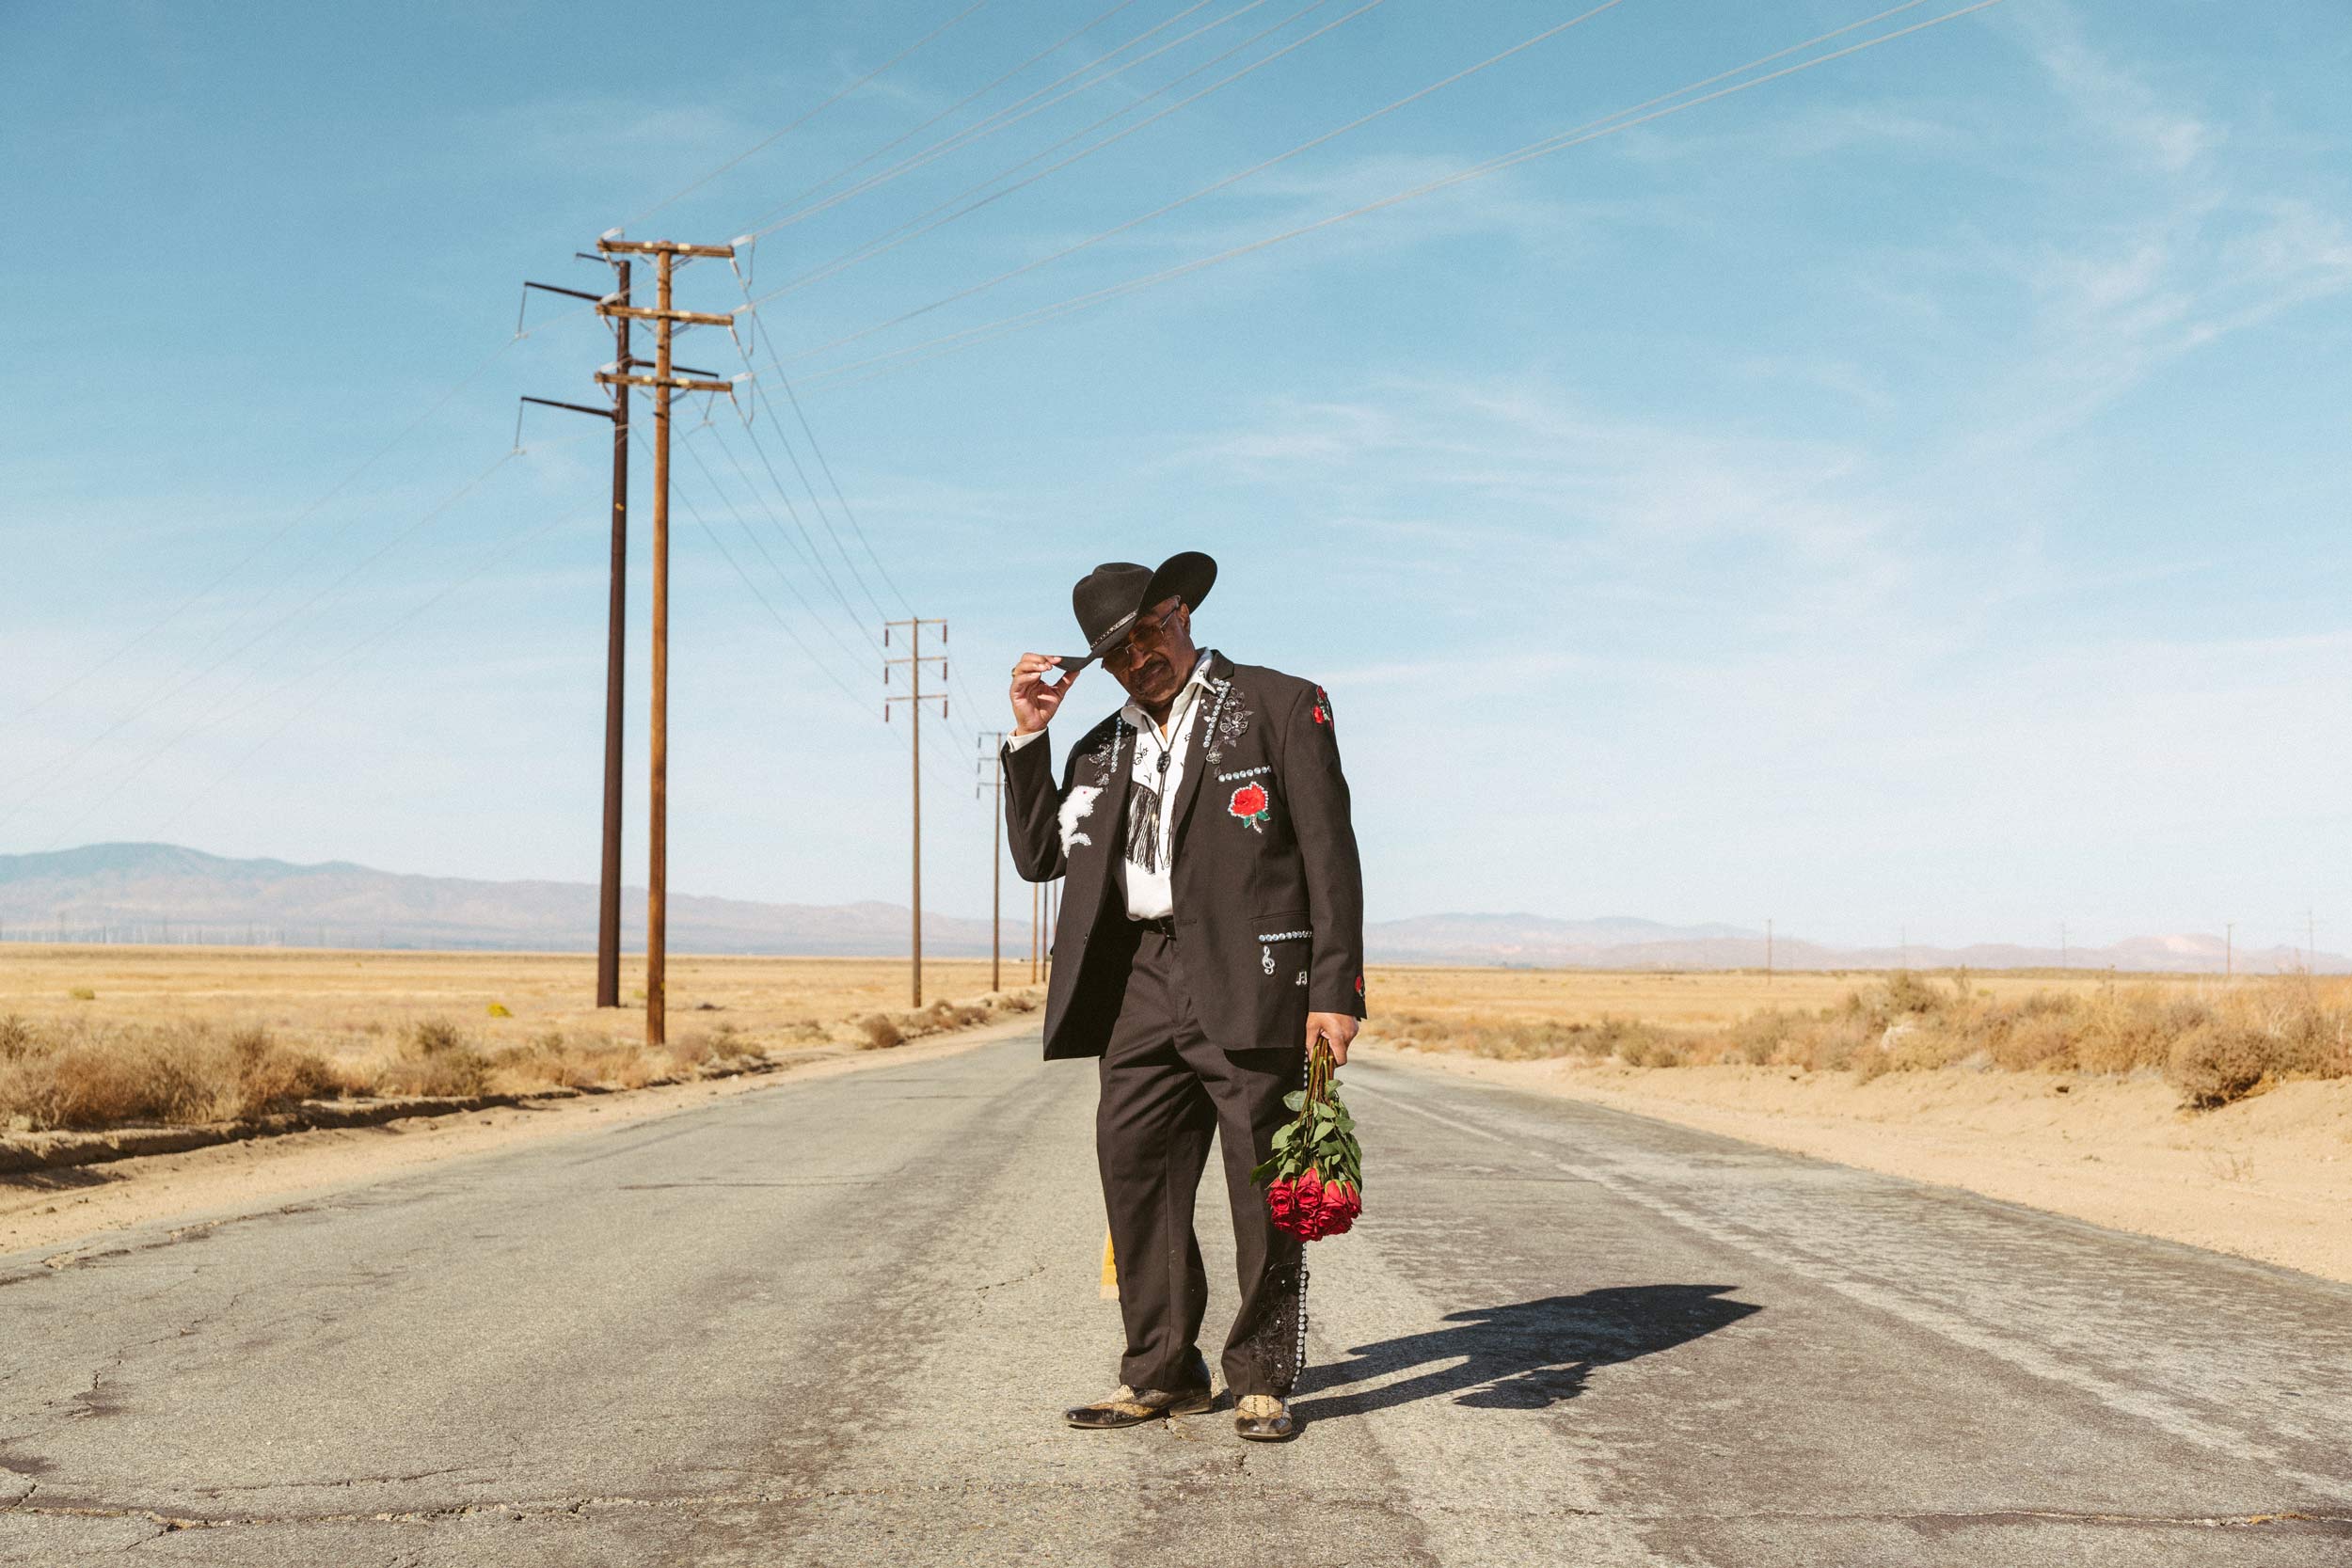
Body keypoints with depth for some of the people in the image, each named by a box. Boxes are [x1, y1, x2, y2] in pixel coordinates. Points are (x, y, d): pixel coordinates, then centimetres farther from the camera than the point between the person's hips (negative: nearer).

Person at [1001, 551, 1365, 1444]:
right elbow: (1038, 856, 19)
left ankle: (1262, 1382, 11)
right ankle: (1162, 1373, 13)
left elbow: (1329, 856, -3)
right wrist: (1028, 738, 9)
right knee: (1134, 1168, 2)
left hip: (1249, 981, -5)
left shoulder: (1279, 705, 3)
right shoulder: (1104, 747, 20)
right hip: (1143, 982, 5)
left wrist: (1336, 991, -11)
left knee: (1264, 1184, 0)